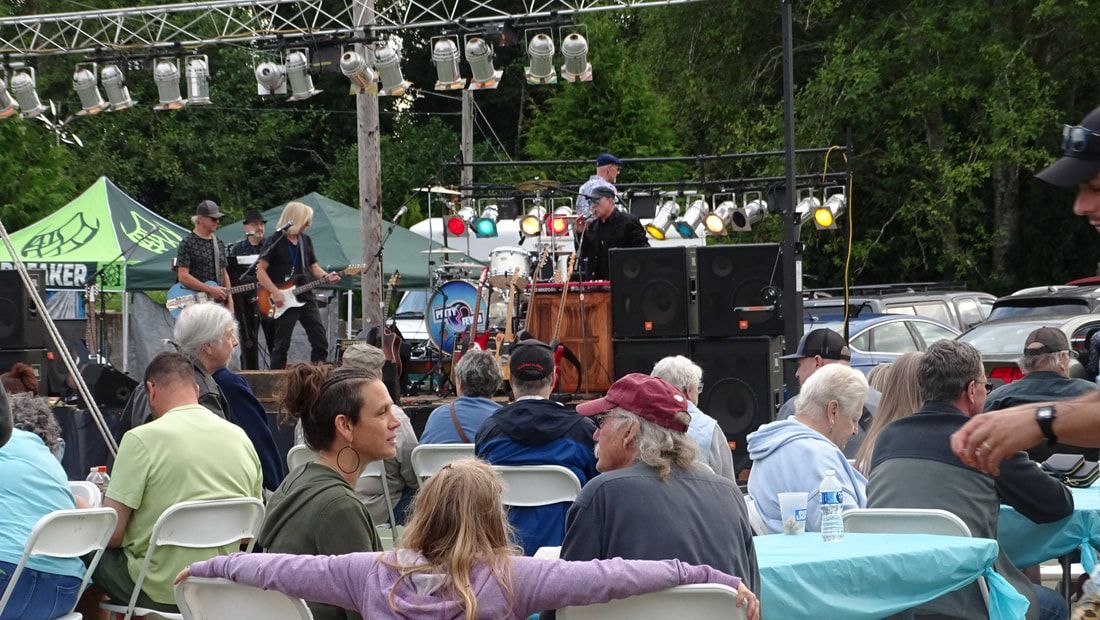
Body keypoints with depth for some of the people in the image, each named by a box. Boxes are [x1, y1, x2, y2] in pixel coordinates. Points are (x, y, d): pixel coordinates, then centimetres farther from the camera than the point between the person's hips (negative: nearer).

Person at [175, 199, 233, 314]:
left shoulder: (219, 243, 16)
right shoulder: (187, 243, -5)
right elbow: (183, 277, -13)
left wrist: (229, 300, 10)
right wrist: (210, 289, -17)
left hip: (217, 301, 7)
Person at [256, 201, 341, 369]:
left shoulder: (306, 240, 13)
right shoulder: (276, 242, -6)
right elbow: (260, 270, -10)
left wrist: (326, 276, -2)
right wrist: (275, 292, -20)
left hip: (305, 297, 6)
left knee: (320, 342, 2)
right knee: (282, 346, -3)